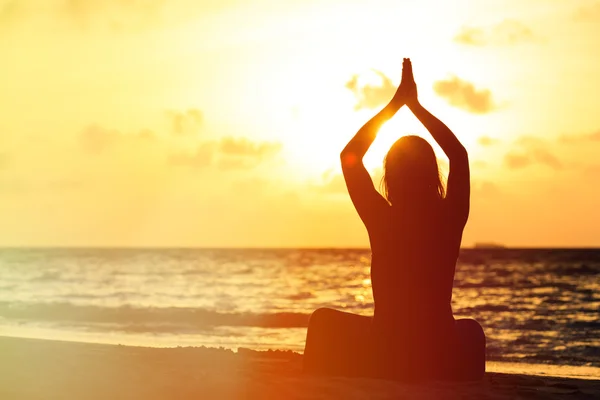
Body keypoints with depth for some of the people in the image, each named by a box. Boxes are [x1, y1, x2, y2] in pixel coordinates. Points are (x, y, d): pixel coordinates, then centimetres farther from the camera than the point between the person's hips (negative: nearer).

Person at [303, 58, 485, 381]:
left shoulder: (382, 220, -11)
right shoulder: (450, 219, -6)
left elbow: (349, 156, 3)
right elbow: (459, 154, 11)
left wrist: (396, 103, 6)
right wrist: (416, 105, 13)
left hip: (383, 361, -2)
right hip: (444, 363, 2)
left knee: (324, 321, 27)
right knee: (471, 330, 39)